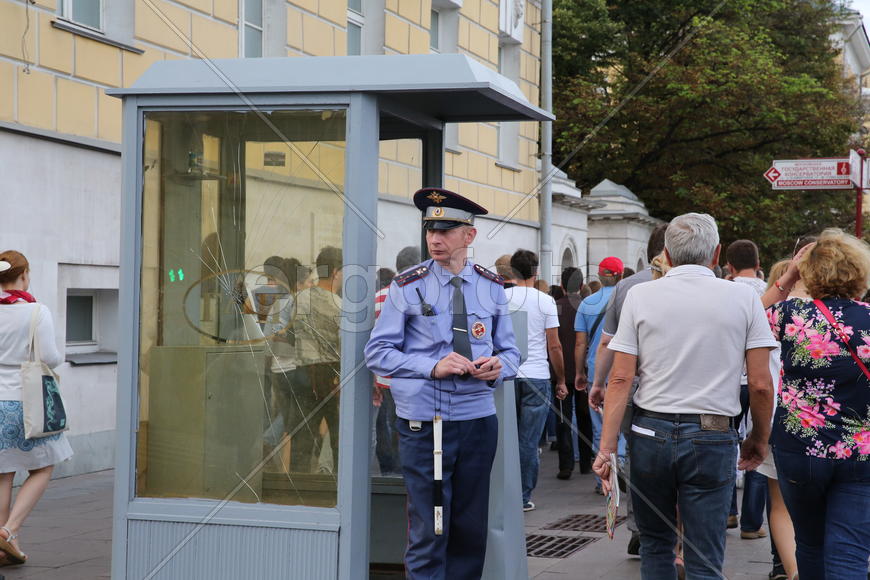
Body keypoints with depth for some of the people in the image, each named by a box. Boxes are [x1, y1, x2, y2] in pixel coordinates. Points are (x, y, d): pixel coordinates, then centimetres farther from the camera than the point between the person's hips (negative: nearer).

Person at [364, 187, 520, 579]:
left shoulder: (492, 287, 8)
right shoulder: (407, 287, -2)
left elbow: (510, 351, 13)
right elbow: (377, 353, -4)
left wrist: (499, 366, -11)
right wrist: (433, 367, -18)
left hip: (478, 419, 3)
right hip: (424, 423, -3)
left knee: (471, 531, 10)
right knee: (428, 533, -2)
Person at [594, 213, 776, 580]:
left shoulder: (640, 296, 0)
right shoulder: (744, 299, -1)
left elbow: (621, 378, -4)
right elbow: (761, 384, -3)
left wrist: (607, 448, -3)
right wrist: (759, 439, 11)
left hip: (651, 432, 1)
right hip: (711, 439, -1)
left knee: (655, 543, 19)